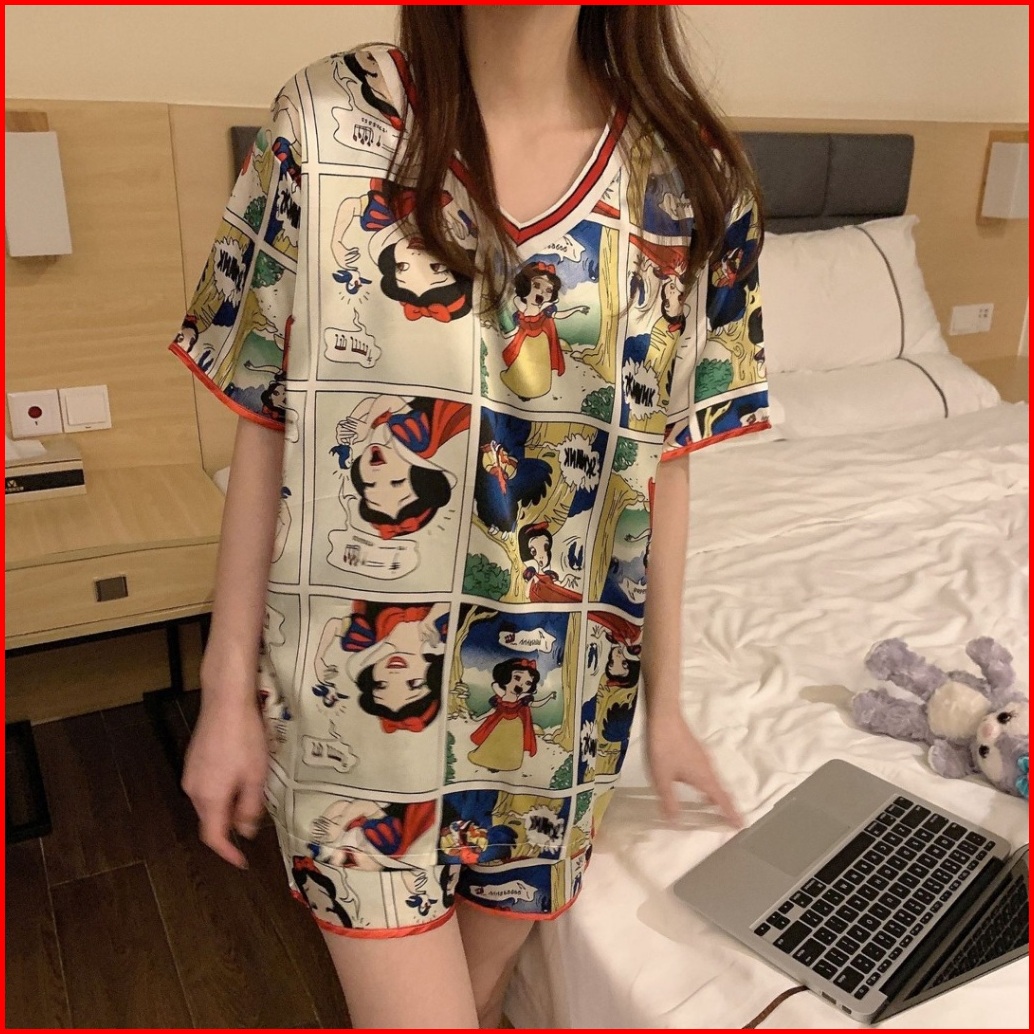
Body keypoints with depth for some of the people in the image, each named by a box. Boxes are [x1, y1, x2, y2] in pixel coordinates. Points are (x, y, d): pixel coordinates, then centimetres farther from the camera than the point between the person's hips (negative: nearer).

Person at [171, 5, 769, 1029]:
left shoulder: (690, 176, -4)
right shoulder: (329, 118, -8)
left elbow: (664, 457, 1)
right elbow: (264, 424, -5)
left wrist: (664, 702, 7)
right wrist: (227, 689, -2)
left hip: (554, 698, 3)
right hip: (359, 676, -2)